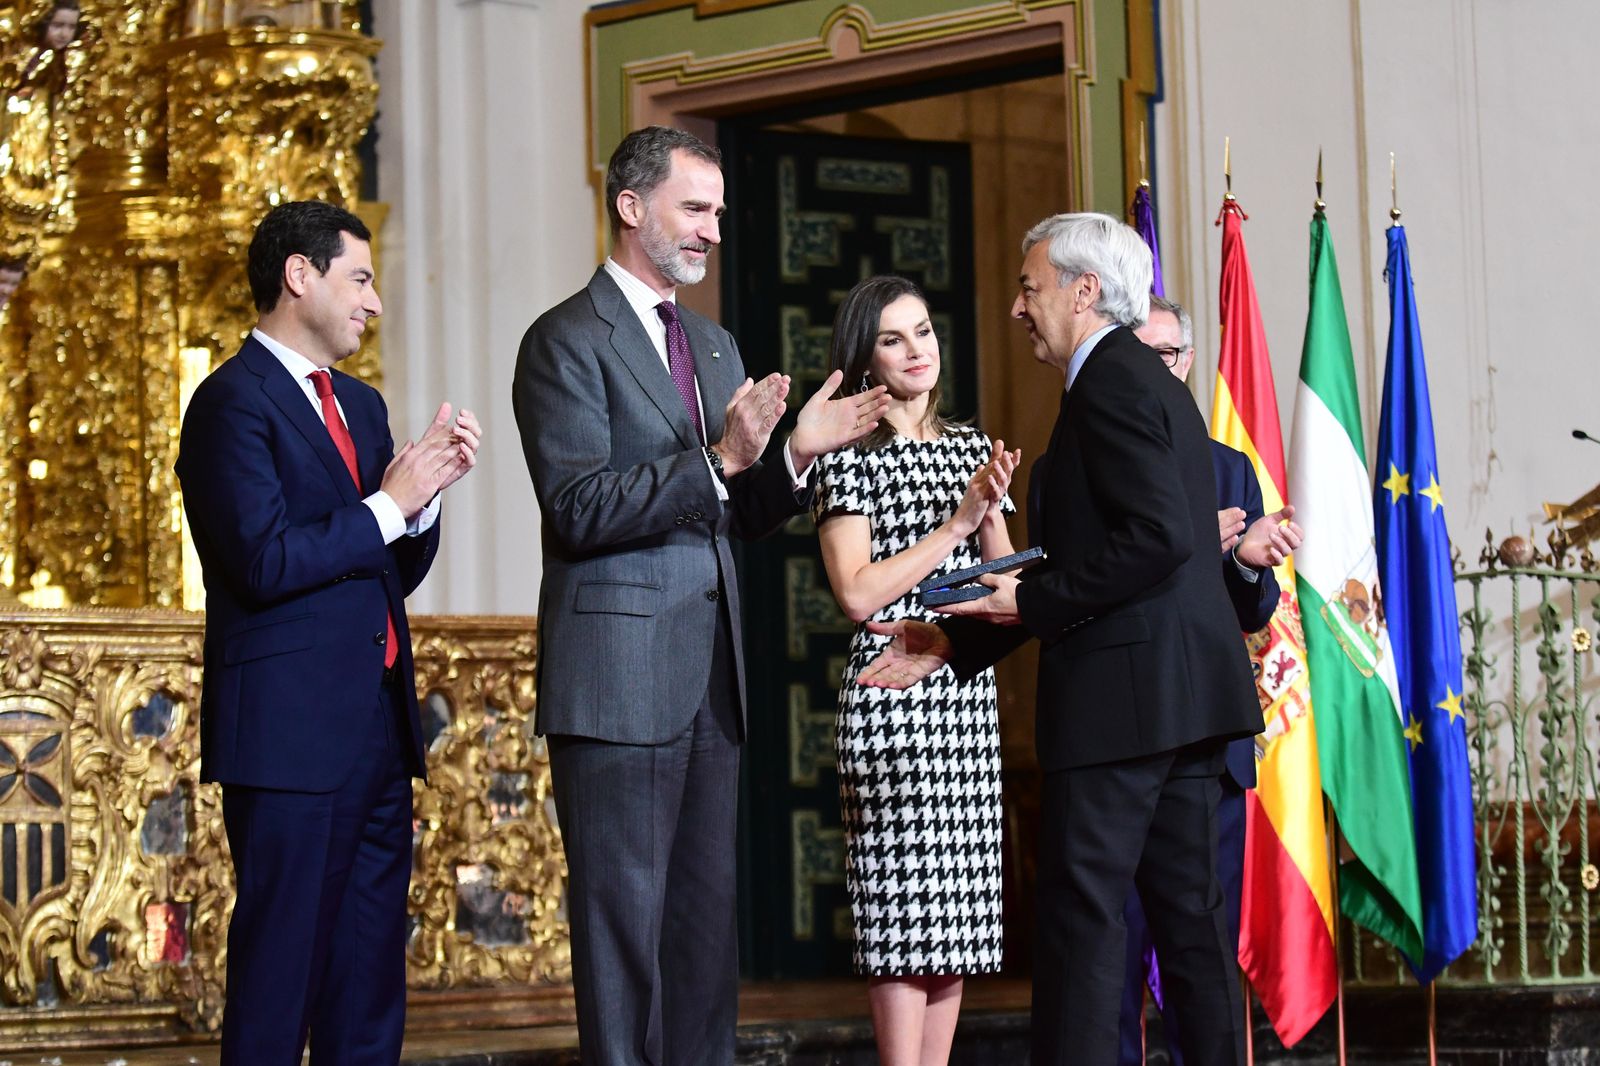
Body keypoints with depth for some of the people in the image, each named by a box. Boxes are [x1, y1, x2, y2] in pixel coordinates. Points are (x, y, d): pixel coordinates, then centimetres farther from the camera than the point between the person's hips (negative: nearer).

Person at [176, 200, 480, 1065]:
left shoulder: (361, 405, 19)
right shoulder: (234, 401, -8)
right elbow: (266, 561, -19)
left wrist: (428, 492, 2)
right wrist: (388, 504, -10)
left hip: (378, 729, 9)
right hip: (290, 728, -8)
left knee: (370, 985, 9)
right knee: (279, 971, -5)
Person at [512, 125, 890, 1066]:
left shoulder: (715, 346, 18)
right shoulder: (568, 342, -6)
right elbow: (579, 510, -15)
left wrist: (795, 456, -1)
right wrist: (717, 461, -23)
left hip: (712, 676, 7)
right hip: (619, 681, -7)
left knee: (708, 918, 9)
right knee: (624, 918, -3)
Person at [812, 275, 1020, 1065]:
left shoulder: (971, 449, 16)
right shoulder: (850, 455, -1)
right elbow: (858, 593, -11)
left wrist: (994, 510, -3)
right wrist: (956, 522, -10)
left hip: (967, 696, 6)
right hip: (890, 690, -6)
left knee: (958, 906, 4)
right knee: (903, 901, -8)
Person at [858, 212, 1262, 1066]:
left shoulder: (1111, 385, -11)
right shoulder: (1146, 381, 21)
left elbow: (1158, 538, -22)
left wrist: (1032, 600, -14)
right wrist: (954, 638, 19)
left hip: (1121, 693, -10)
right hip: (1182, 694, 10)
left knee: (1082, 923, -6)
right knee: (1189, 919, 11)